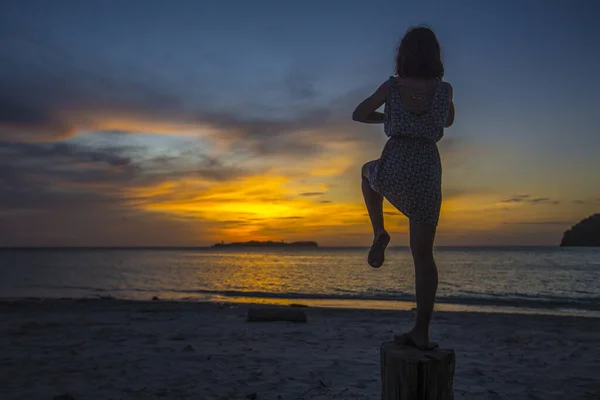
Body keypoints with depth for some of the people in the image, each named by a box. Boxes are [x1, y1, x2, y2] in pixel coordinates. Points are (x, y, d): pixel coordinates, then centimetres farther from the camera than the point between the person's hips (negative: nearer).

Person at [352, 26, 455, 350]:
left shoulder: (392, 86, -1)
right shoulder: (445, 89, 2)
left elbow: (358, 115, 10)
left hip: (393, 171, -1)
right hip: (427, 175, 1)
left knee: (368, 171, 37)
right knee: (423, 255, 9)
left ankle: (379, 233, 16)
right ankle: (421, 332, 11)